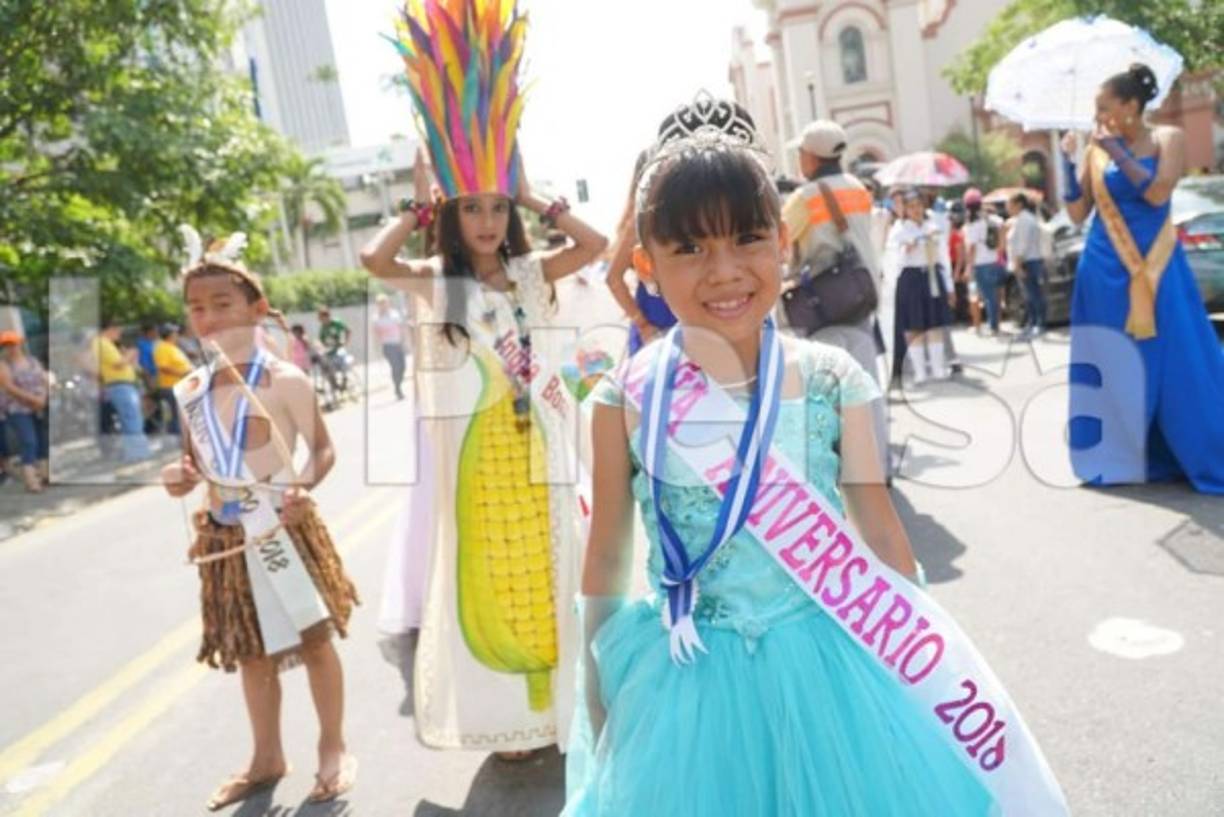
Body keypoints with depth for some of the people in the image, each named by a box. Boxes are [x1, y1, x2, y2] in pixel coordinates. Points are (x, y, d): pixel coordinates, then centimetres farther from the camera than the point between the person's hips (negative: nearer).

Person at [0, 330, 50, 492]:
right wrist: (32, 399, -19)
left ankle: (44, 474, 19)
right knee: (28, 443, -15)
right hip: (17, 409, -5)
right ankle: (30, 481, -17)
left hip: (39, 409, 5)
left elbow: (45, 381, 6)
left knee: (43, 441, 7)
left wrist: (43, 399, -11)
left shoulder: (32, 361, 11)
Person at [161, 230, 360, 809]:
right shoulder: (189, 391, 4)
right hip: (227, 538, 5)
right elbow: (195, 462, 14)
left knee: (314, 640, 8)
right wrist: (180, 477, -8)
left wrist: (305, 485, -26)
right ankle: (267, 759, 35)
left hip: (286, 530, -5)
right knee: (251, 652, 18)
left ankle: (334, 749, 27)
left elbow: (323, 448, -8)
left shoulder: (285, 380, -12)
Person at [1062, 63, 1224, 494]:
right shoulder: (1095, 152, 5)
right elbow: (1077, 213, 2)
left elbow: (1158, 192, -17)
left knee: (1174, 362, 0)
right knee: (1116, 365, 5)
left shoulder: (1168, 138, -2)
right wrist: (1067, 162, -6)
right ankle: (1121, 455, 15)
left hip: (1157, 266, -2)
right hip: (1106, 268, 2)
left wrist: (1117, 152, -15)